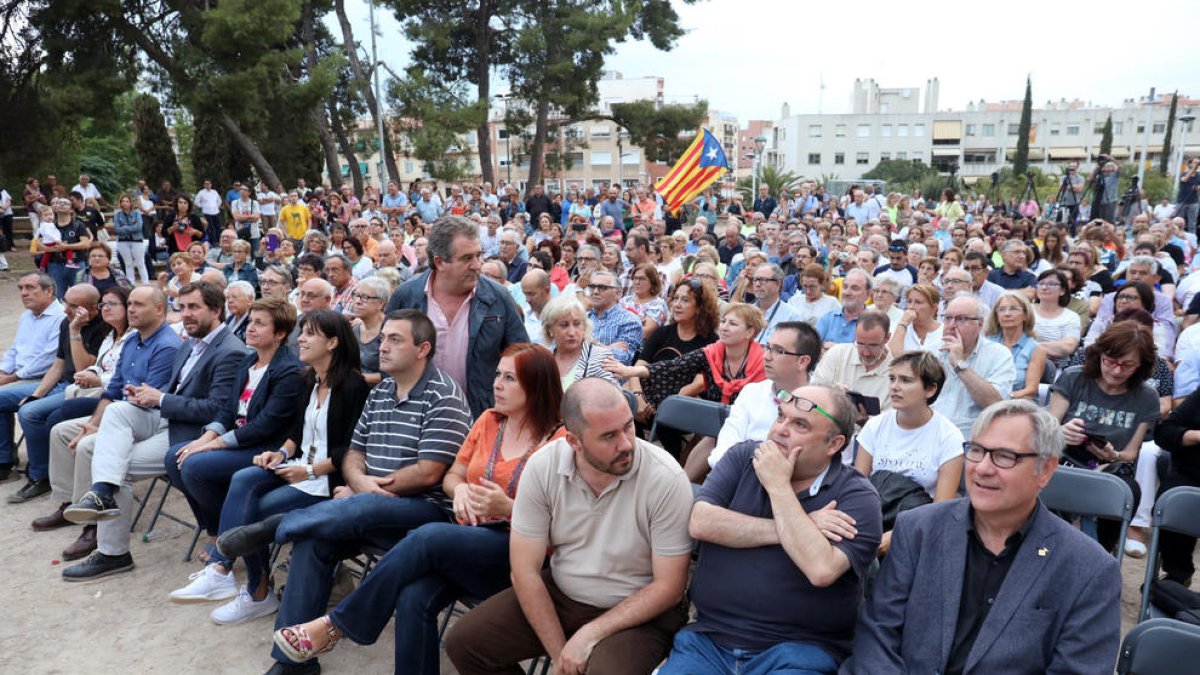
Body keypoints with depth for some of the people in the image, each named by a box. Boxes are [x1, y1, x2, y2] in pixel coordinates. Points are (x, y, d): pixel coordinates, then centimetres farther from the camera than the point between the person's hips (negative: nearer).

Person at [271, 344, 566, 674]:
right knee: (414, 598, -27)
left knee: (428, 537, -30)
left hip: (519, 553, -5)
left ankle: (335, 625, -14)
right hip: (468, 538, 5)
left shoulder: (560, 440, -6)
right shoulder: (488, 421, 12)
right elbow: (451, 476, 19)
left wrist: (507, 507, -21)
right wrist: (460, 489, -5)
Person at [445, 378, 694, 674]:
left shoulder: (666, 479, -22)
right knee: (462, 642, -6)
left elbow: (668, 586, -16)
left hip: (639, 610, -4)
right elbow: (525, 570, -8)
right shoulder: (542, 467, -13)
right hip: (559, 593, 4)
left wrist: (591, 635, -20)